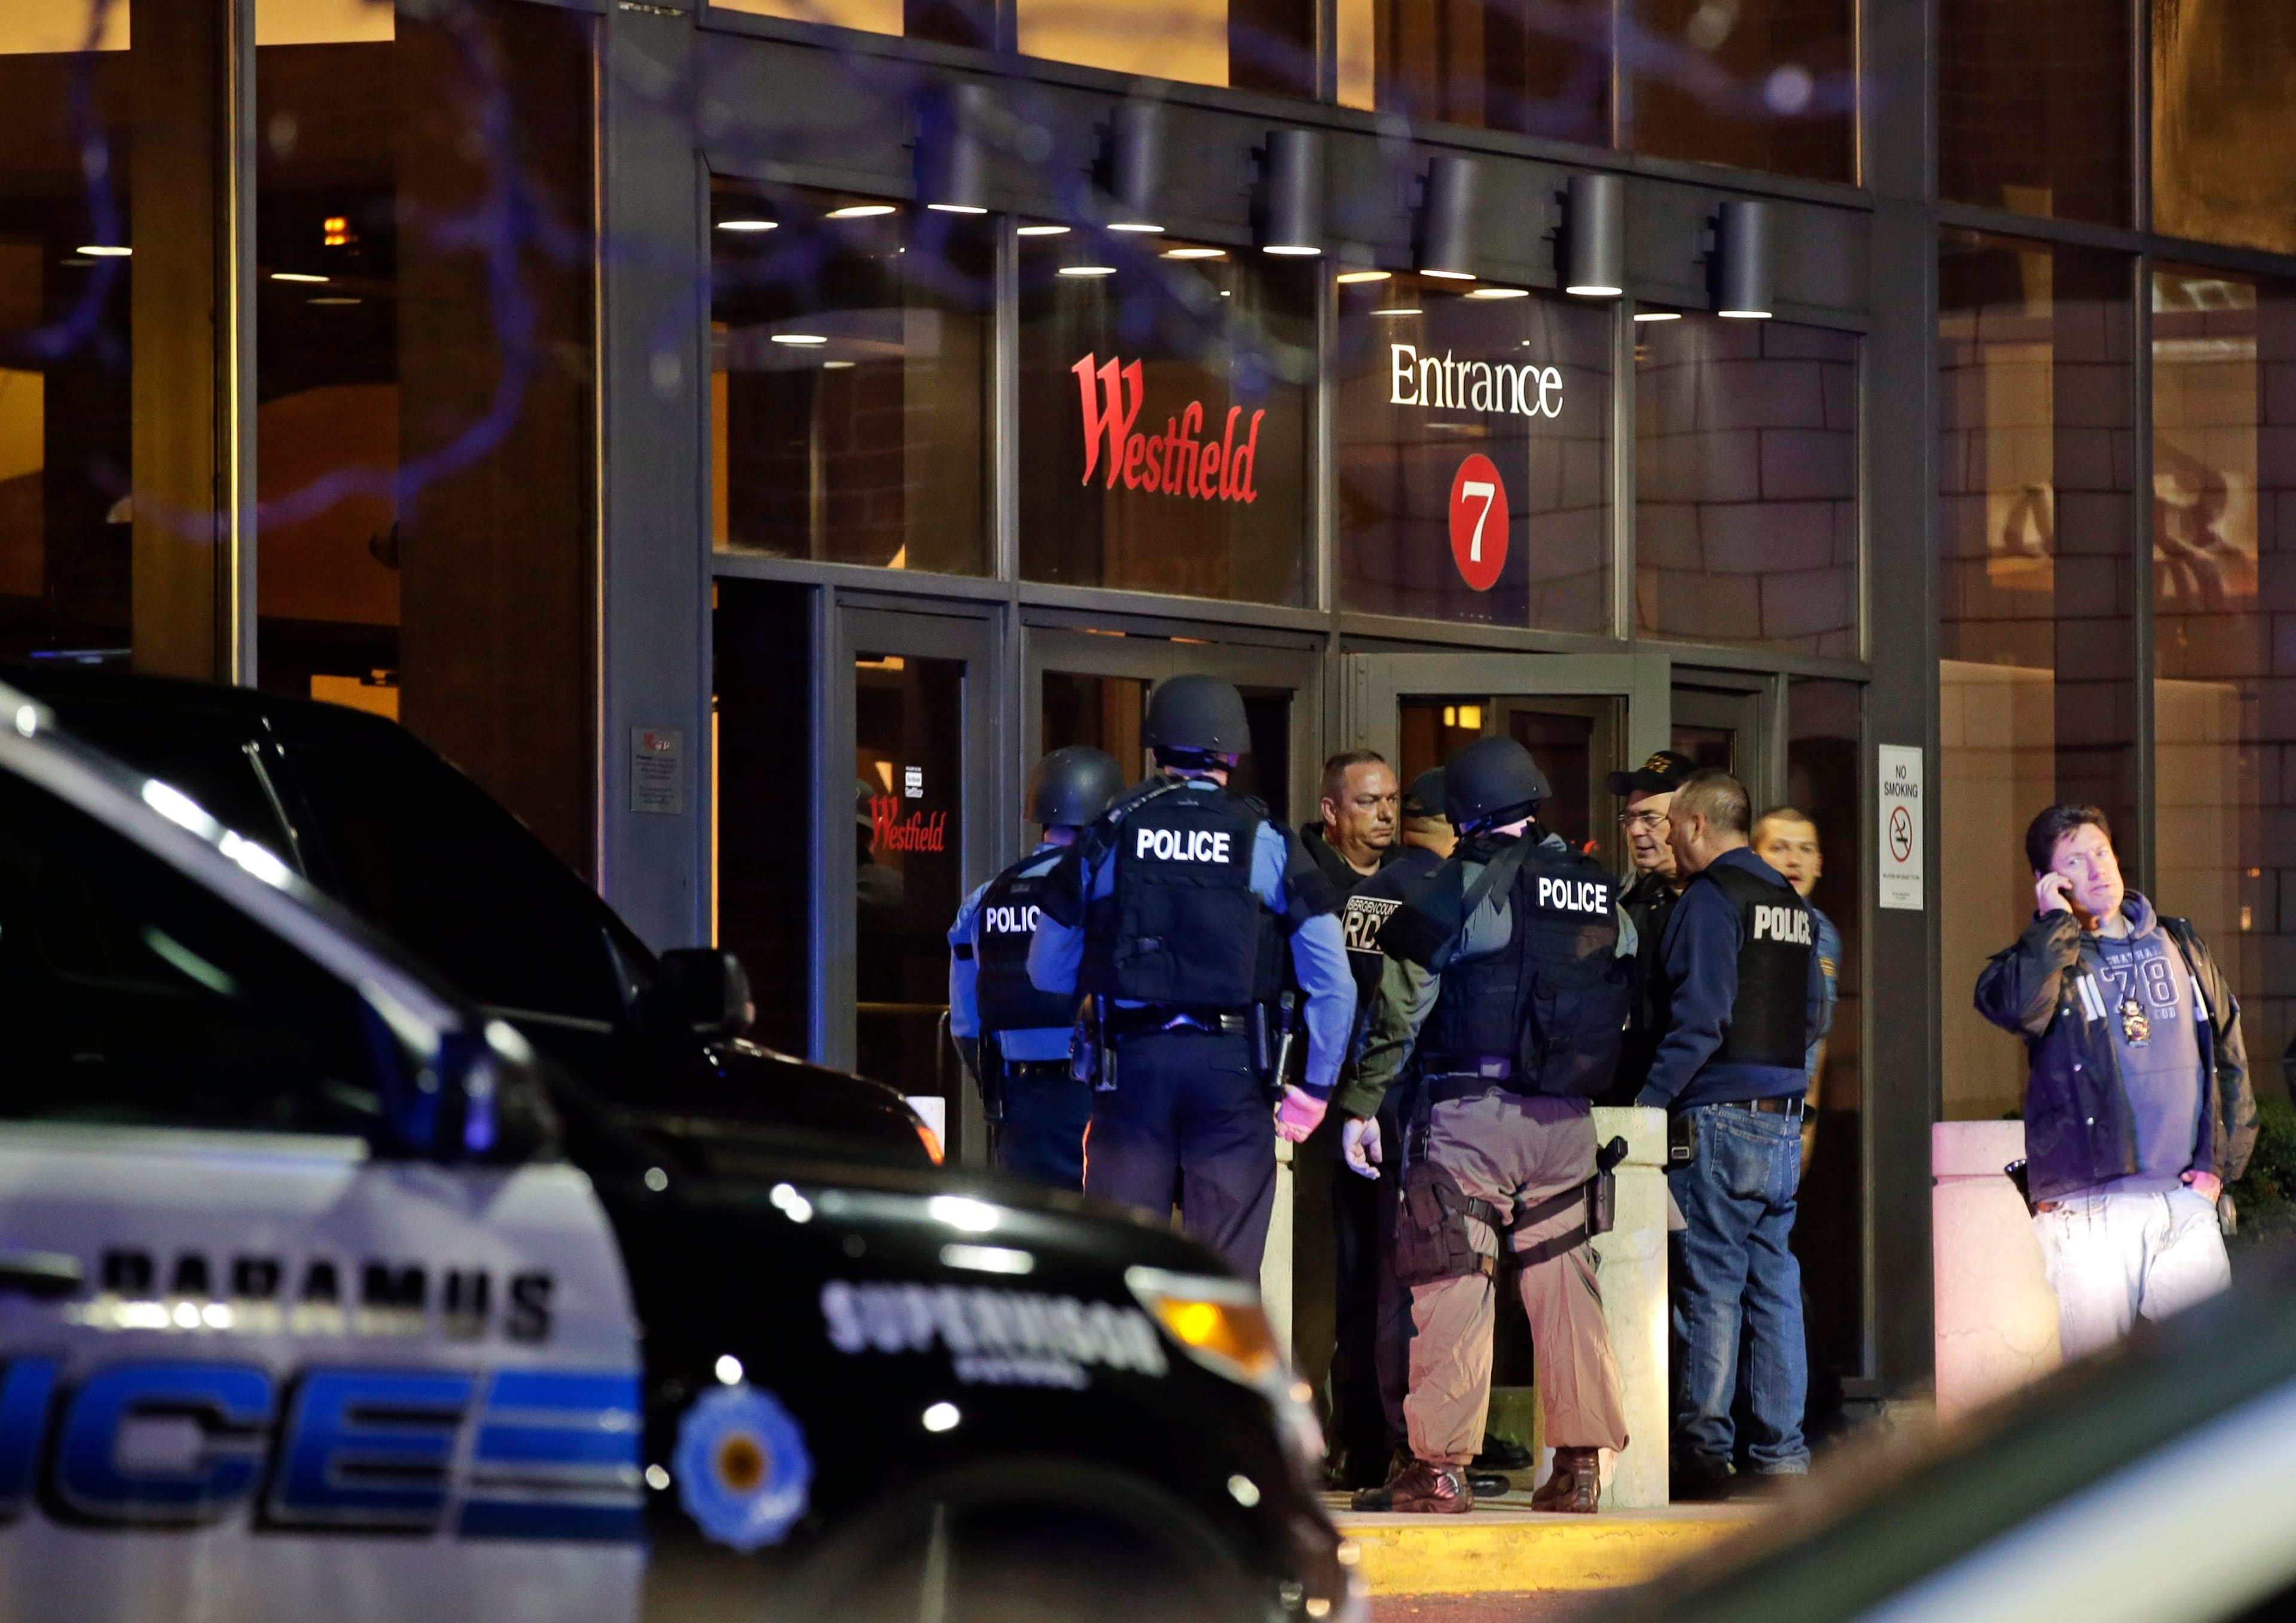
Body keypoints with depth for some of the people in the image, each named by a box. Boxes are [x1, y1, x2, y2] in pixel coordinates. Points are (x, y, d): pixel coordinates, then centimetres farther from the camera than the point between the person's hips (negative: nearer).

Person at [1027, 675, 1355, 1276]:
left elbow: (1047, 972, 10)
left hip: (1132, 1064, 1)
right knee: (1227, 1270, 2)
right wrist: (1315, 1086, 7)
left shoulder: (1106, 839, 5)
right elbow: (1333, 982, -1)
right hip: (1233, 1065, -1)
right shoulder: (1269, 845, 2)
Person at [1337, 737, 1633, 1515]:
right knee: (1564, 1282, 10)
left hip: (1470, 1111, -5)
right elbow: (1625, 1005, 13)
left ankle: (1440, 1465, -6)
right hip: (1567, 1120, 5)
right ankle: (1580, 1464, 9)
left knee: (1450, 1281, -3)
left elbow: (1401, 1005, -7)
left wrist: (1362, 1103, -3)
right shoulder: (1599, 890, 10)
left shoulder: (1460, 884, -5)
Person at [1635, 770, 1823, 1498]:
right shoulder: (1792, 904, 16)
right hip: (1784, 1119, 8)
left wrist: (1648, 1102, -13)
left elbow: (1698, 1020, -16)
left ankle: (1703, 1452, -5)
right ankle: (1781, 1451, 7)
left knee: (1710, 1287, -5)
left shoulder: (1710, 900, -9)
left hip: (1719, 1116, -8)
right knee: (1774, 1284, 8)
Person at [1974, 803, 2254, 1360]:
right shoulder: (2047, 957, 4)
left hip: (2186, 1201, 4)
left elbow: (2230, 1058, 21)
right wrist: (2056, 922, -10)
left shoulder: (2181, 948, 16)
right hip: (2090, 1205, -4)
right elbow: (2013, 1006, -22)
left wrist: (2220, 1162, 10)